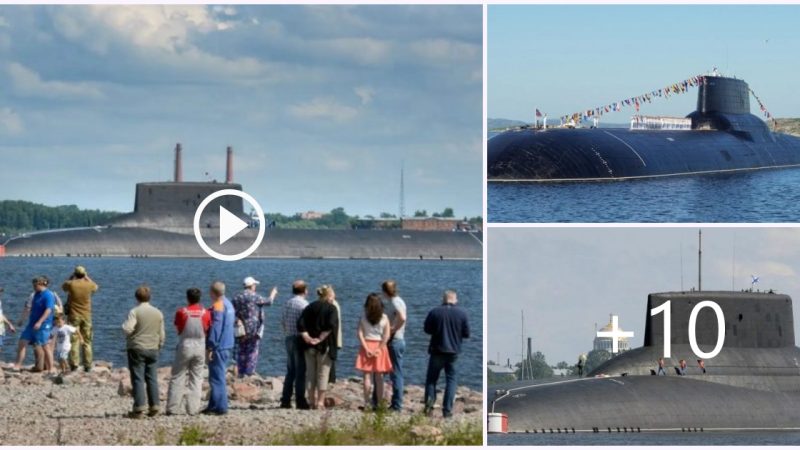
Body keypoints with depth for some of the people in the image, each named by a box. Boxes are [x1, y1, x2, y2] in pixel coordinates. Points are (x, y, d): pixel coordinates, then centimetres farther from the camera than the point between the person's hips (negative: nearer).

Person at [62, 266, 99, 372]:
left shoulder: (71, 284, -10)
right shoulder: (89, 285, -5)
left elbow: (63, 287, 14)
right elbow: (95, 287, 21)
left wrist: (72, 277, 17)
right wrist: (87, 277, 21)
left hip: (74, 315, -2)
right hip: (86, 316, 2)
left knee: (74, 340, -1)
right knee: (87, 342, 7)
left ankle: (74, 363, -9)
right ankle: (87, 365, 5)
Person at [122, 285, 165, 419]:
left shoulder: (135, 312, -9)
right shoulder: (158, 313, 8)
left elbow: (128, 329, -19)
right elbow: (162, 335, 12)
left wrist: (124, 325, 2)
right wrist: (159, 346, 24)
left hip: (137, 349, -5)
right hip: (153, 349, 5)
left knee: (138, 379, -4)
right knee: (152, 378, 10)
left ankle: (139, 409, -8)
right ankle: (154, 407, 9)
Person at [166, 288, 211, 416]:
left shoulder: (181, 312, -7)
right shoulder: (205, 313, -3)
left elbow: (178, 329, 3)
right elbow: (208, 330, 6)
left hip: (184, 347, -2)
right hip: (200, 348, 2)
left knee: (177, 378, 4)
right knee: (196, 379, 8)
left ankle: (172, 408, 1)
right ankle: (193, 408, 4)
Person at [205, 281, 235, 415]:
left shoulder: (217, 306, -15)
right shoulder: (228, 304, 14)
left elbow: (215, 328, -20)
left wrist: (210, 348, -19)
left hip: (219, 347, -10)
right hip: (228, 345, 10)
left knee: (217, 377, -6)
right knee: (218, 377, 16)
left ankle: (220, 407, -7)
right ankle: (213, 406, 20)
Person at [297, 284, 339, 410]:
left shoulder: (310, 307, 8)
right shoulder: (331, 308, -4)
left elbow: (300, 324, -2)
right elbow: (331, 325, -20)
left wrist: (306, 337, -5)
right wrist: (321, 338, -16)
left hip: (310, 346, 4)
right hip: (325, 346, -4)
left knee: (310, 373, 10)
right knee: (323, 374, 2)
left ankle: (312, 401, 12)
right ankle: (320, 402, 0)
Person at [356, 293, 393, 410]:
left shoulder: (363, 318, -1)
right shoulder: (384, 318, -2)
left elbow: (360, 334, -8)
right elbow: (387, 335, -8)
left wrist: (366, 348, -10)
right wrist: (379, 348, -8)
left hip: (367, 345, 0)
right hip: (379, 346, 0)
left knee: (367, 376, 3)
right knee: (379, 377, 6)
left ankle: (366, 403, 0)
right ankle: (379, 403, 6)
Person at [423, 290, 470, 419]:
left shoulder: (435, 312, -6)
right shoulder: (461, 314, -4)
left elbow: (427, 329, 1)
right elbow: (467, 334, 0)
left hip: (437, 351, 0)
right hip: (453, 352, 1)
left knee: (431, 378, 12)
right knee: (451, 380, 7)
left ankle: (429, 402, -9)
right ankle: (447, 410, 1)